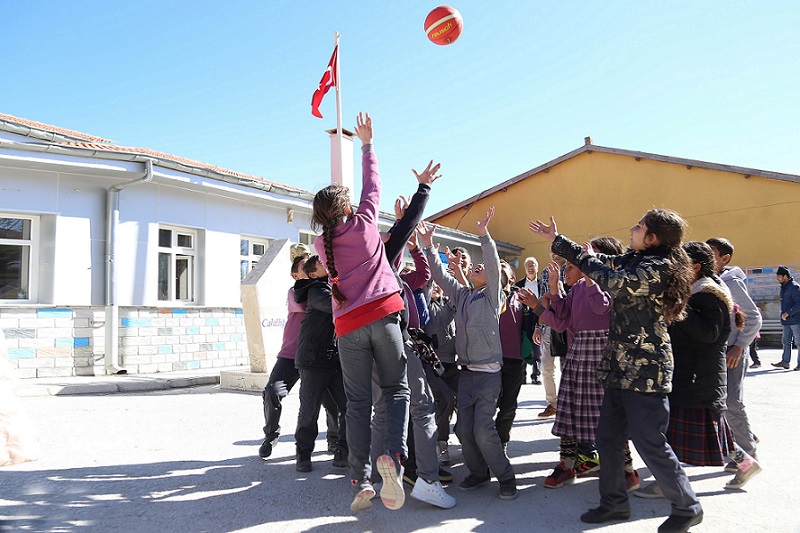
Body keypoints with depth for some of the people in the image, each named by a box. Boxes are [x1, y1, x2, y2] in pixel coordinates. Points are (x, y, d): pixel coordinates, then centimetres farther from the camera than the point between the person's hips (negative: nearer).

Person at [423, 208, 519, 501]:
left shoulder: (493, 296, -2)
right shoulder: (462, 295, 13)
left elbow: (494, 266, -17)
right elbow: (440, 275, 13)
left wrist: (483, 234, -26)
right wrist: (429, 245, 8)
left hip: (488, 372, -5)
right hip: (466, 371, 5)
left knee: (483, 429, -11)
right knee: (464, 428, 3)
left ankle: (505, 476, 7)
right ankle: (478, 472, 23)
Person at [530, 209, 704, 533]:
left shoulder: (656, 269, -17)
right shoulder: (633, 261, 10)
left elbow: (614, 282, -26)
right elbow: (597, 262, 20)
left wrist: (588, 260, -6)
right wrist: (556, 240, 23)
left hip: (644, 372, -9)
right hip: (620, 367, 9)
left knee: (650, 444, -2)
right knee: (608, 439, 14)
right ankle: (614, 503, 28)